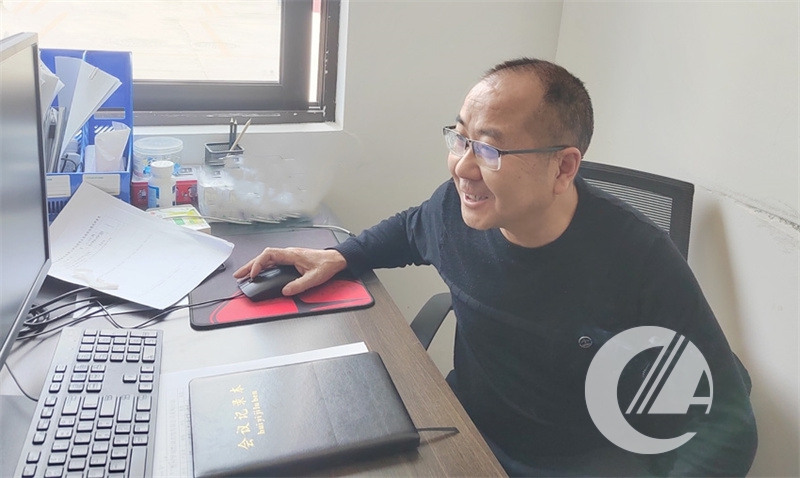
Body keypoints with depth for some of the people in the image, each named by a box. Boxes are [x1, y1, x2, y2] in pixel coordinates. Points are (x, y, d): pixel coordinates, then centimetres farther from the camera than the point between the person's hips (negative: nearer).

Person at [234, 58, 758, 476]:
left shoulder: (641, 261, -23)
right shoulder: (457, 205, -11)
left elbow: (724, 417, -17)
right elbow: (410, 228, 14)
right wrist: (337, 257, 0)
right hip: (468, 427, 3)